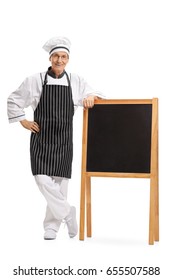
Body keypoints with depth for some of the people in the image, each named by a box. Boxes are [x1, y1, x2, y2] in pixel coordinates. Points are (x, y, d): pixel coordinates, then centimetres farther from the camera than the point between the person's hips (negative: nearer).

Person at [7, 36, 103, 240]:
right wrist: (23, 121, 3)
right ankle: (68, 213, 5)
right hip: (41, 138, -1)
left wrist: (90, 96, -5)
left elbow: (91, 93, 18)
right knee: (43, 179, -15)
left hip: (63, 140, 2)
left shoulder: (75, 81, 5)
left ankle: (51, 227, 18)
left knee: (60, 182, 4)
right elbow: (13, 101, 10)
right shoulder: (35, 80, 1)